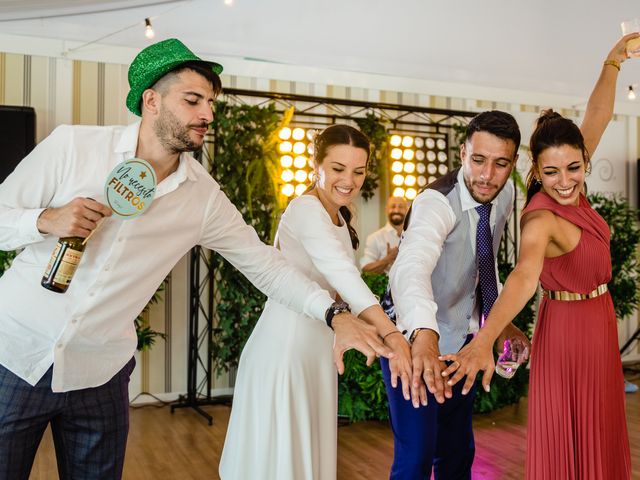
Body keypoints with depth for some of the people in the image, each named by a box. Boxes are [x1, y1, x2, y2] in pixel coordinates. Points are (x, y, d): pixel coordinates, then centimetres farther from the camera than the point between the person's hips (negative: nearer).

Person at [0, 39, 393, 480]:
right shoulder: (73, 145, -9)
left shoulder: (204, 197, -5)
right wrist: (46, 221, -24)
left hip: (98, 374, 2)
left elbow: (265, 264, -2)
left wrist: (334, 313, -12)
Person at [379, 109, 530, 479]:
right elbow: (412, 265, -49)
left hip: (462, 339, 7)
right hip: (416, 340, -7)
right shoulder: (437, 203, -28)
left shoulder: (505, 195, -4)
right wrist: (424, 336, -65)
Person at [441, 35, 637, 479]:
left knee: (599, 432, 22)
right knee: (569, 436, 7)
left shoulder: (571, 191, -6)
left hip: (597, 322, 8)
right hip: (568, 327, -8)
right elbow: (525, 274, -48)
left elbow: (597, 117, -5)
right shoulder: (542, 217, -29)